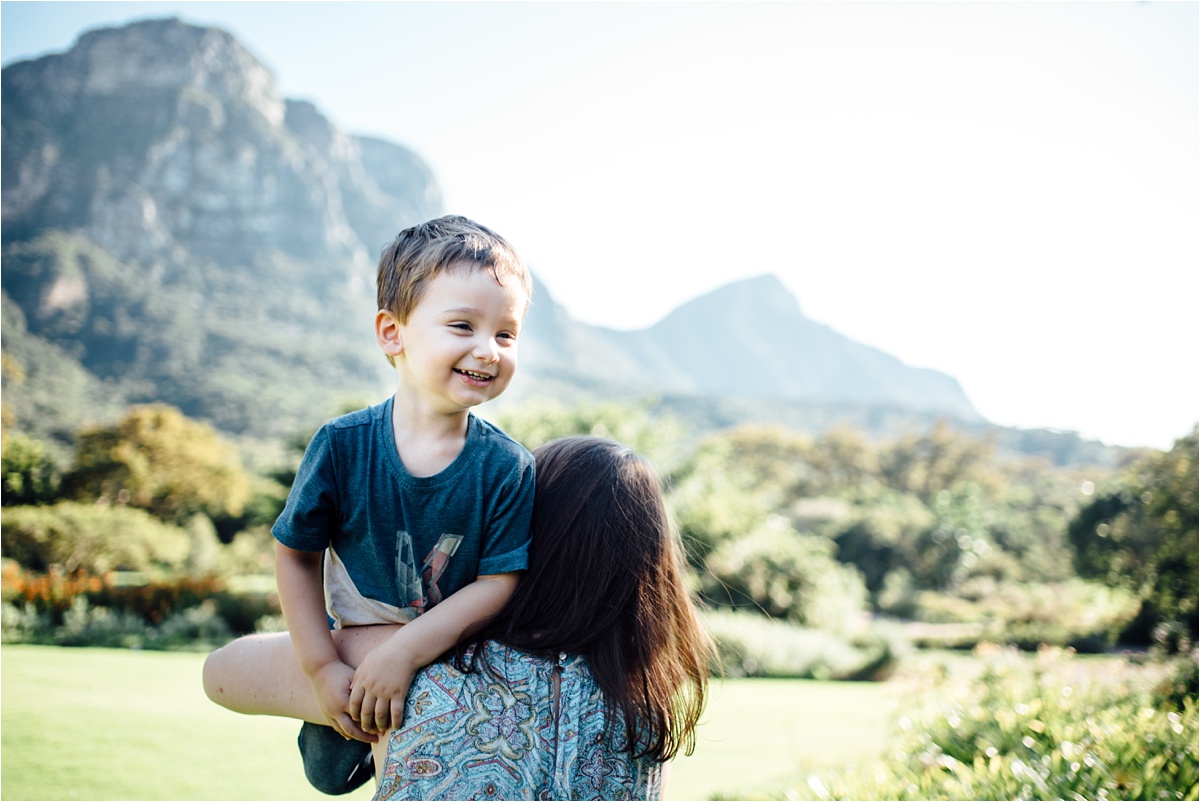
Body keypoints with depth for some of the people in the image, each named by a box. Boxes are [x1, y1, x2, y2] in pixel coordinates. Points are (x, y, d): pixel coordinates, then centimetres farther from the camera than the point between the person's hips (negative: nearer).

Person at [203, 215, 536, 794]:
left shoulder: (508, 468, -17)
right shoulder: (343, 444, -15)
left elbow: (501, 582, -16)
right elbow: (296, 555, -6)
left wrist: (402, 651, -25)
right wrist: (322, 669, -11)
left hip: (444, 655, -2)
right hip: (347, 641, 3)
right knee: (221, 672, 5)